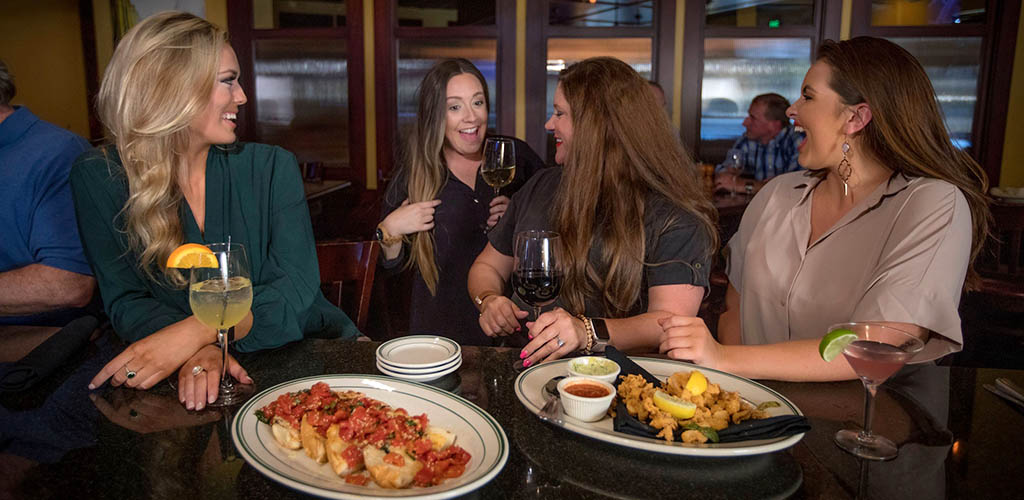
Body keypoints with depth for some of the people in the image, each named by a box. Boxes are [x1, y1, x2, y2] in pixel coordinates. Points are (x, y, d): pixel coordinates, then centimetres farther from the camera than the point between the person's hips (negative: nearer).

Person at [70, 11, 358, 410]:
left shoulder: (271, 166, -2)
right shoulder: (98, 178, -2)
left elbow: (296, 284, -12)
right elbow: (126, 301, -6)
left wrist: (196, 332, -27)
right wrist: (199, 350, -26)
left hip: (299, 349, 1)